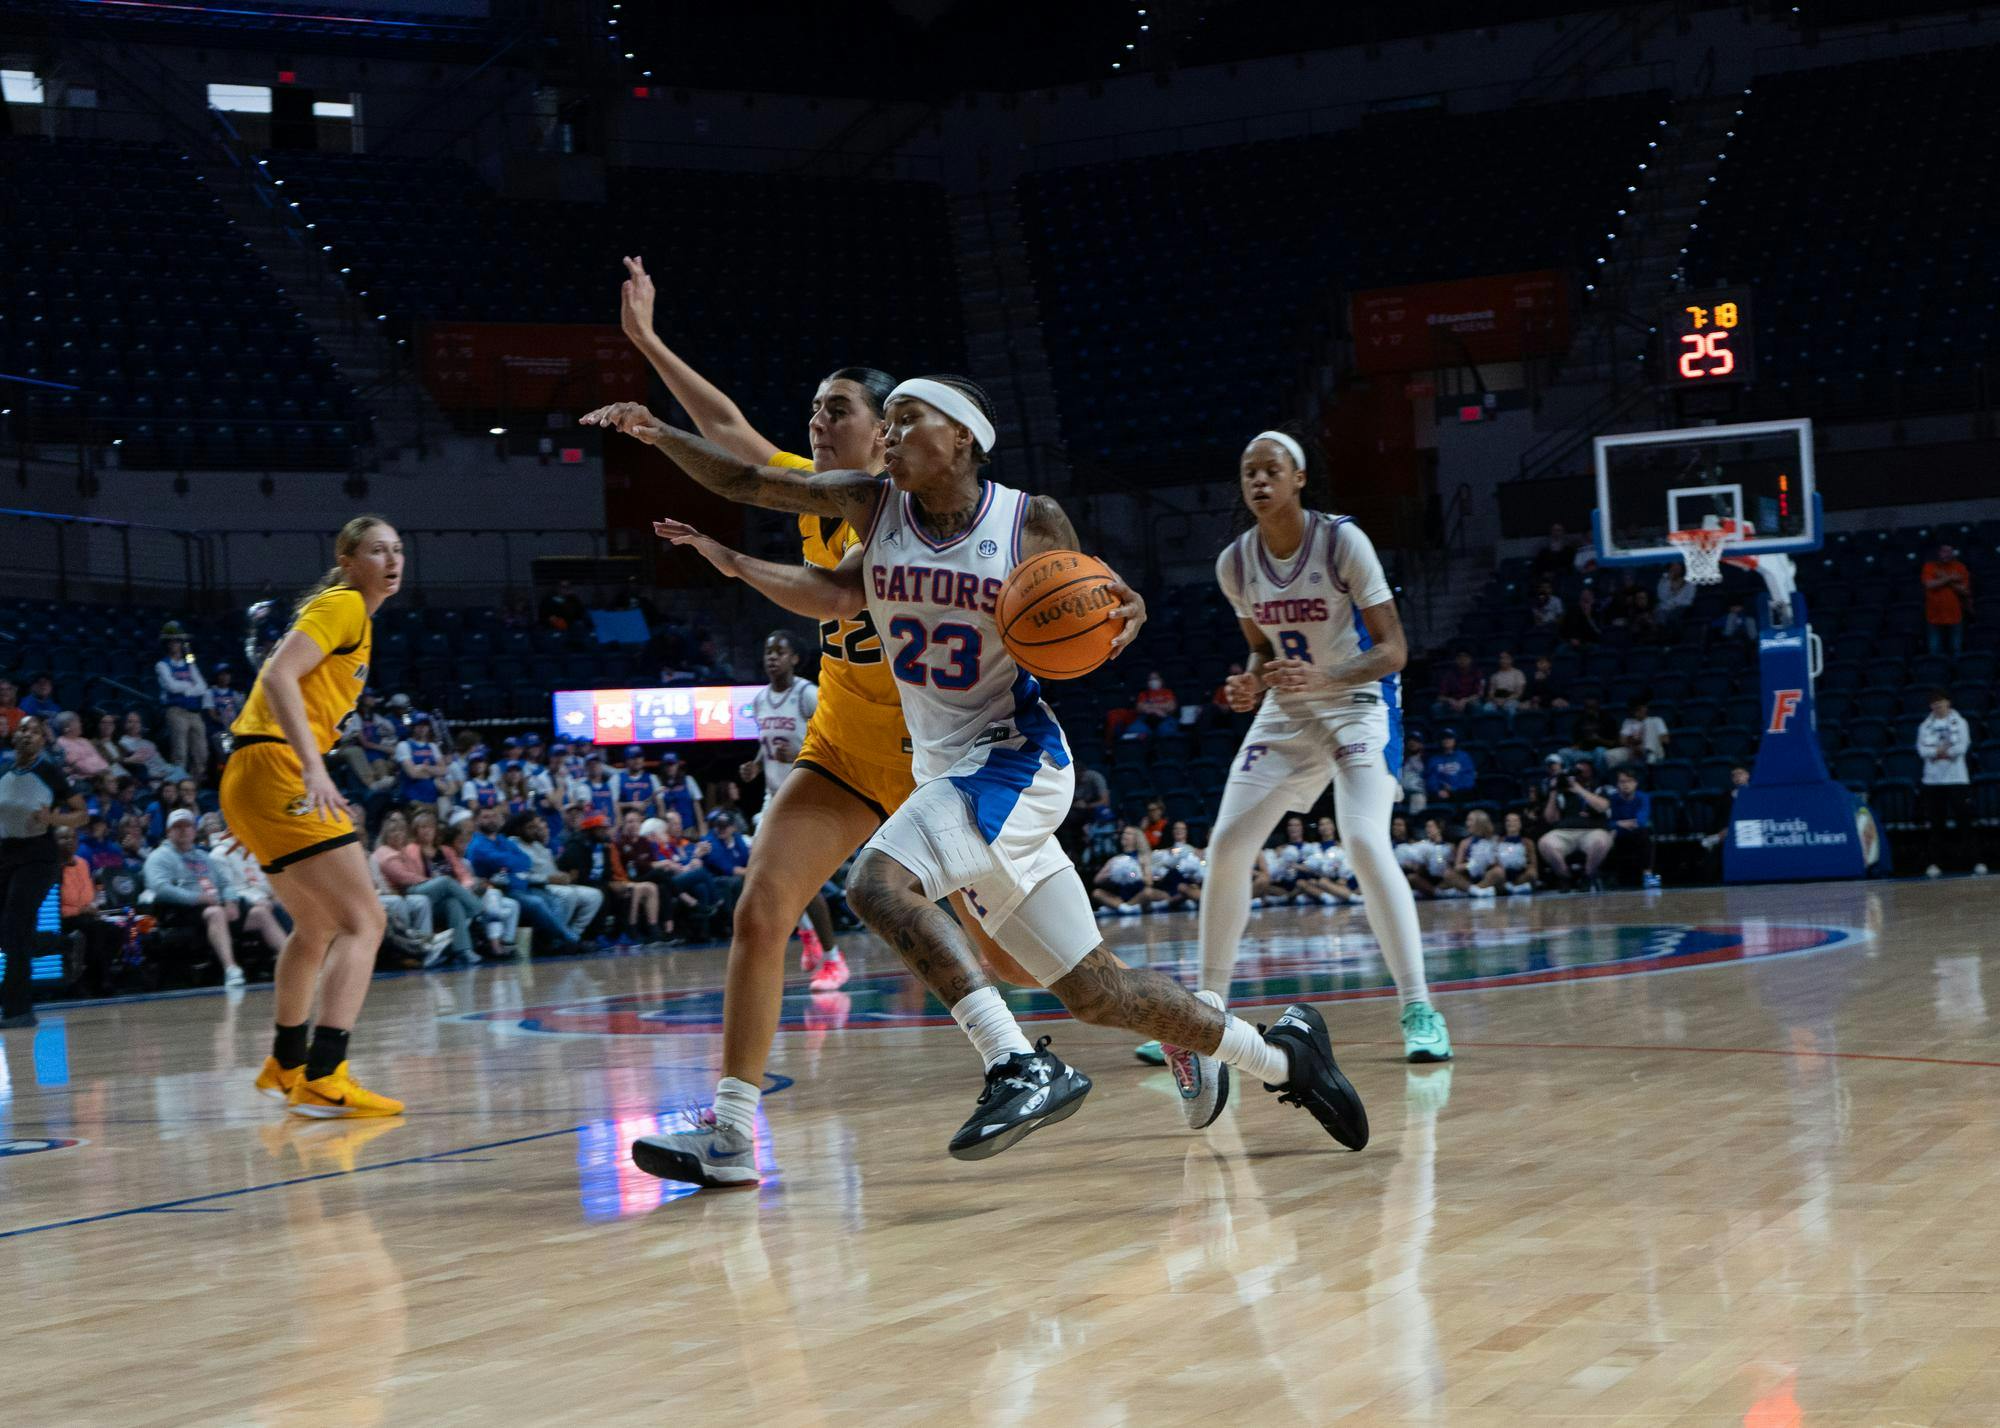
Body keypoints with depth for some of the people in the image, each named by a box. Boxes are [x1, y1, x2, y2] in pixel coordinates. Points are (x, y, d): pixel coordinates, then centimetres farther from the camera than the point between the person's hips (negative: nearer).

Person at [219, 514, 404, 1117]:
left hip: (258, 779, 10)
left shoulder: (355, 616, 22)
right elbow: (279, 677, -21)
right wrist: (314, 768, -30)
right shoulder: (341, 605, -7)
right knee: (364, 920, -14)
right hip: (276, 770, -10)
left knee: (317, 926, 25)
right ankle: (324, 1080, -23)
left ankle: (286, 1064, 39)